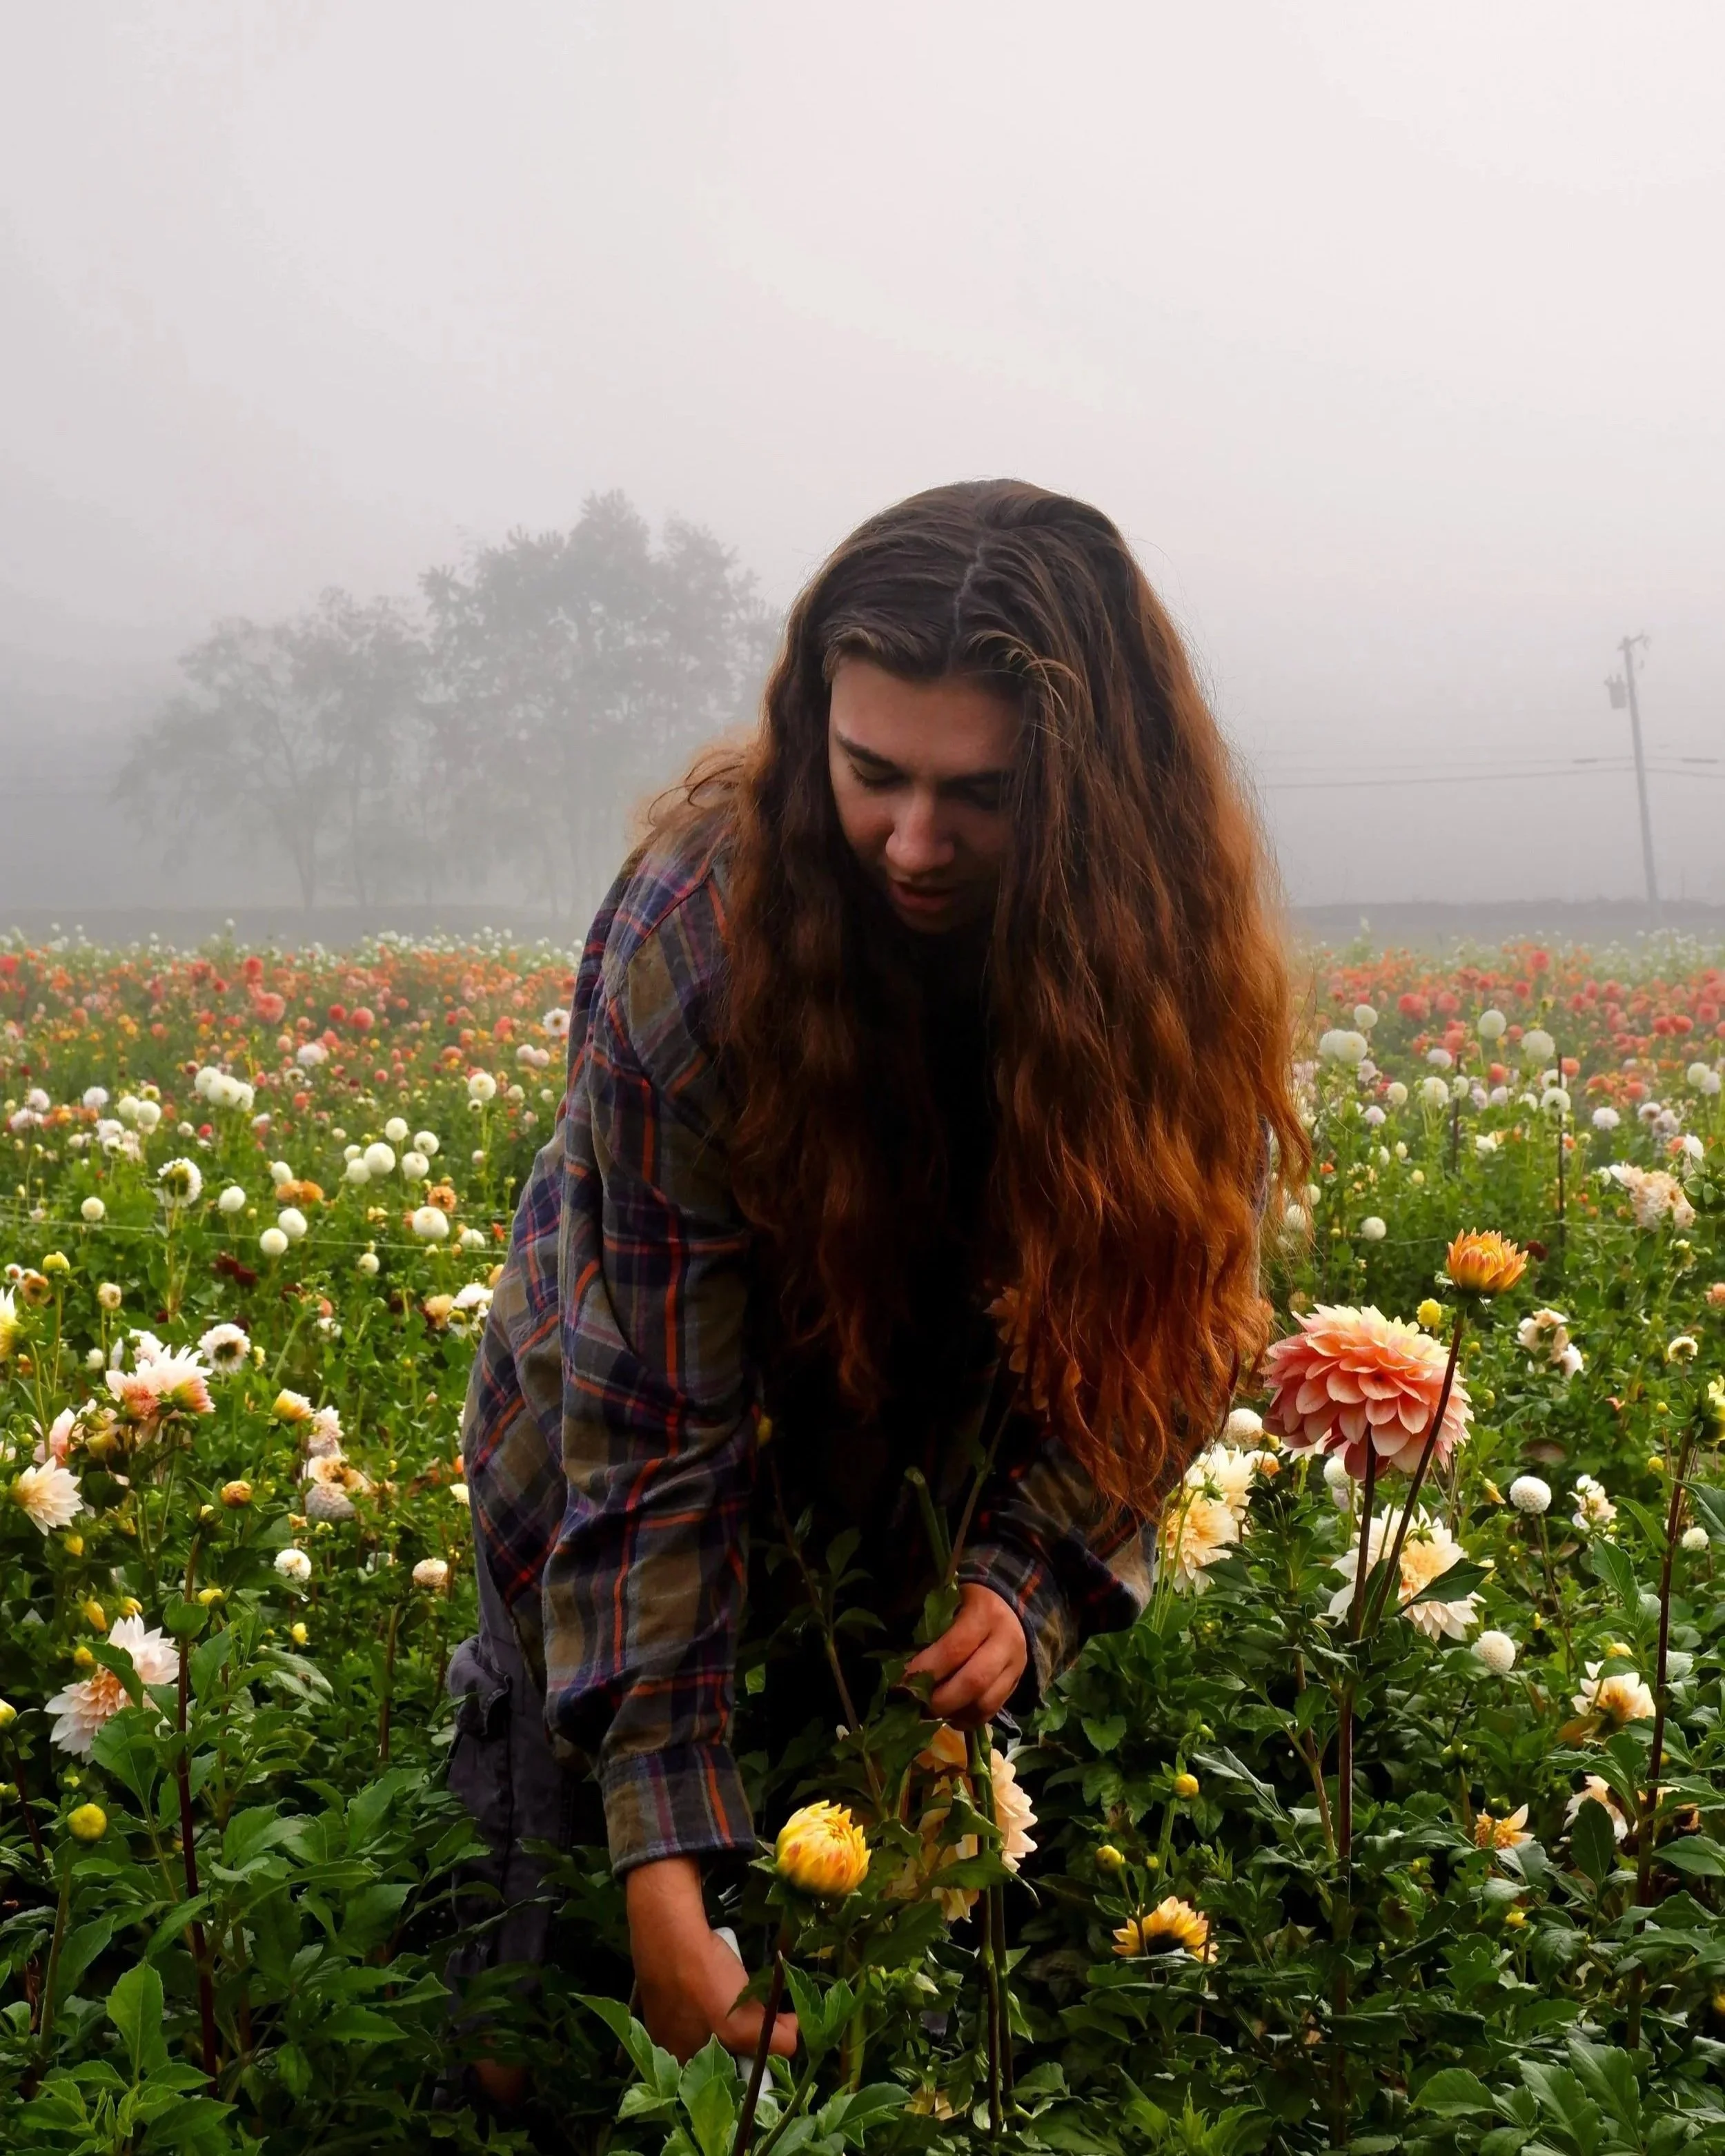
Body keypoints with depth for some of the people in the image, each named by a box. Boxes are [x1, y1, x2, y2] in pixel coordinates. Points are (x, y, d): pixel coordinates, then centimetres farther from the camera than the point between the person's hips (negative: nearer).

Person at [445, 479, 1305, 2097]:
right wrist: (663, 1850, -34)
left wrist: (1033, 1577, -27)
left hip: (944, 1487, 3)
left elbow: (1161, 1311, -11)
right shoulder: (696, 931, -32)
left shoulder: (1158, 936, -22)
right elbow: (655, 1411, -31)